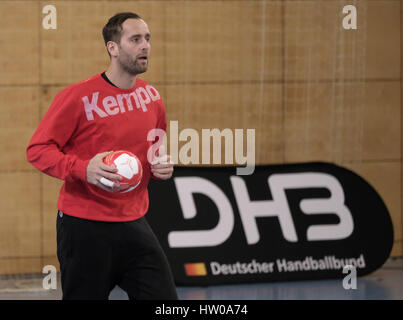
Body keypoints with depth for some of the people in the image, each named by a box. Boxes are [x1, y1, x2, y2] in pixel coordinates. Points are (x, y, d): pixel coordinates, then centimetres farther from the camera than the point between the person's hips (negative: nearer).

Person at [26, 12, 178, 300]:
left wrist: (162, 166, 2)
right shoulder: (79, 97, -10)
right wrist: (83, 168, -25)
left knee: (165, 299, -4)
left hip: (134, 224, 5)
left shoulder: (152, 97, 9)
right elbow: (37, 149, -10)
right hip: (84, 228, -5)